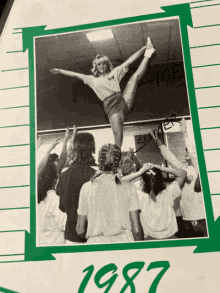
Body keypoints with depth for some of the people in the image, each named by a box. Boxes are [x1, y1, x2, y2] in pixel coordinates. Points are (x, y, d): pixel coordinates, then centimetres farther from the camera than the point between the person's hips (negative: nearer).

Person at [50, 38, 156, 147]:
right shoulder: (92, 80, 21)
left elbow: (129, 61, 15)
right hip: (111, 109, -2)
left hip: (124, 100, 2)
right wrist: (59, 71, 24)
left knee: (136, 76, -3)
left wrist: (143, 48, 11)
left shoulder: (114, 72, 20)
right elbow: (75, 75, 25)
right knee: (118, 137, -14)